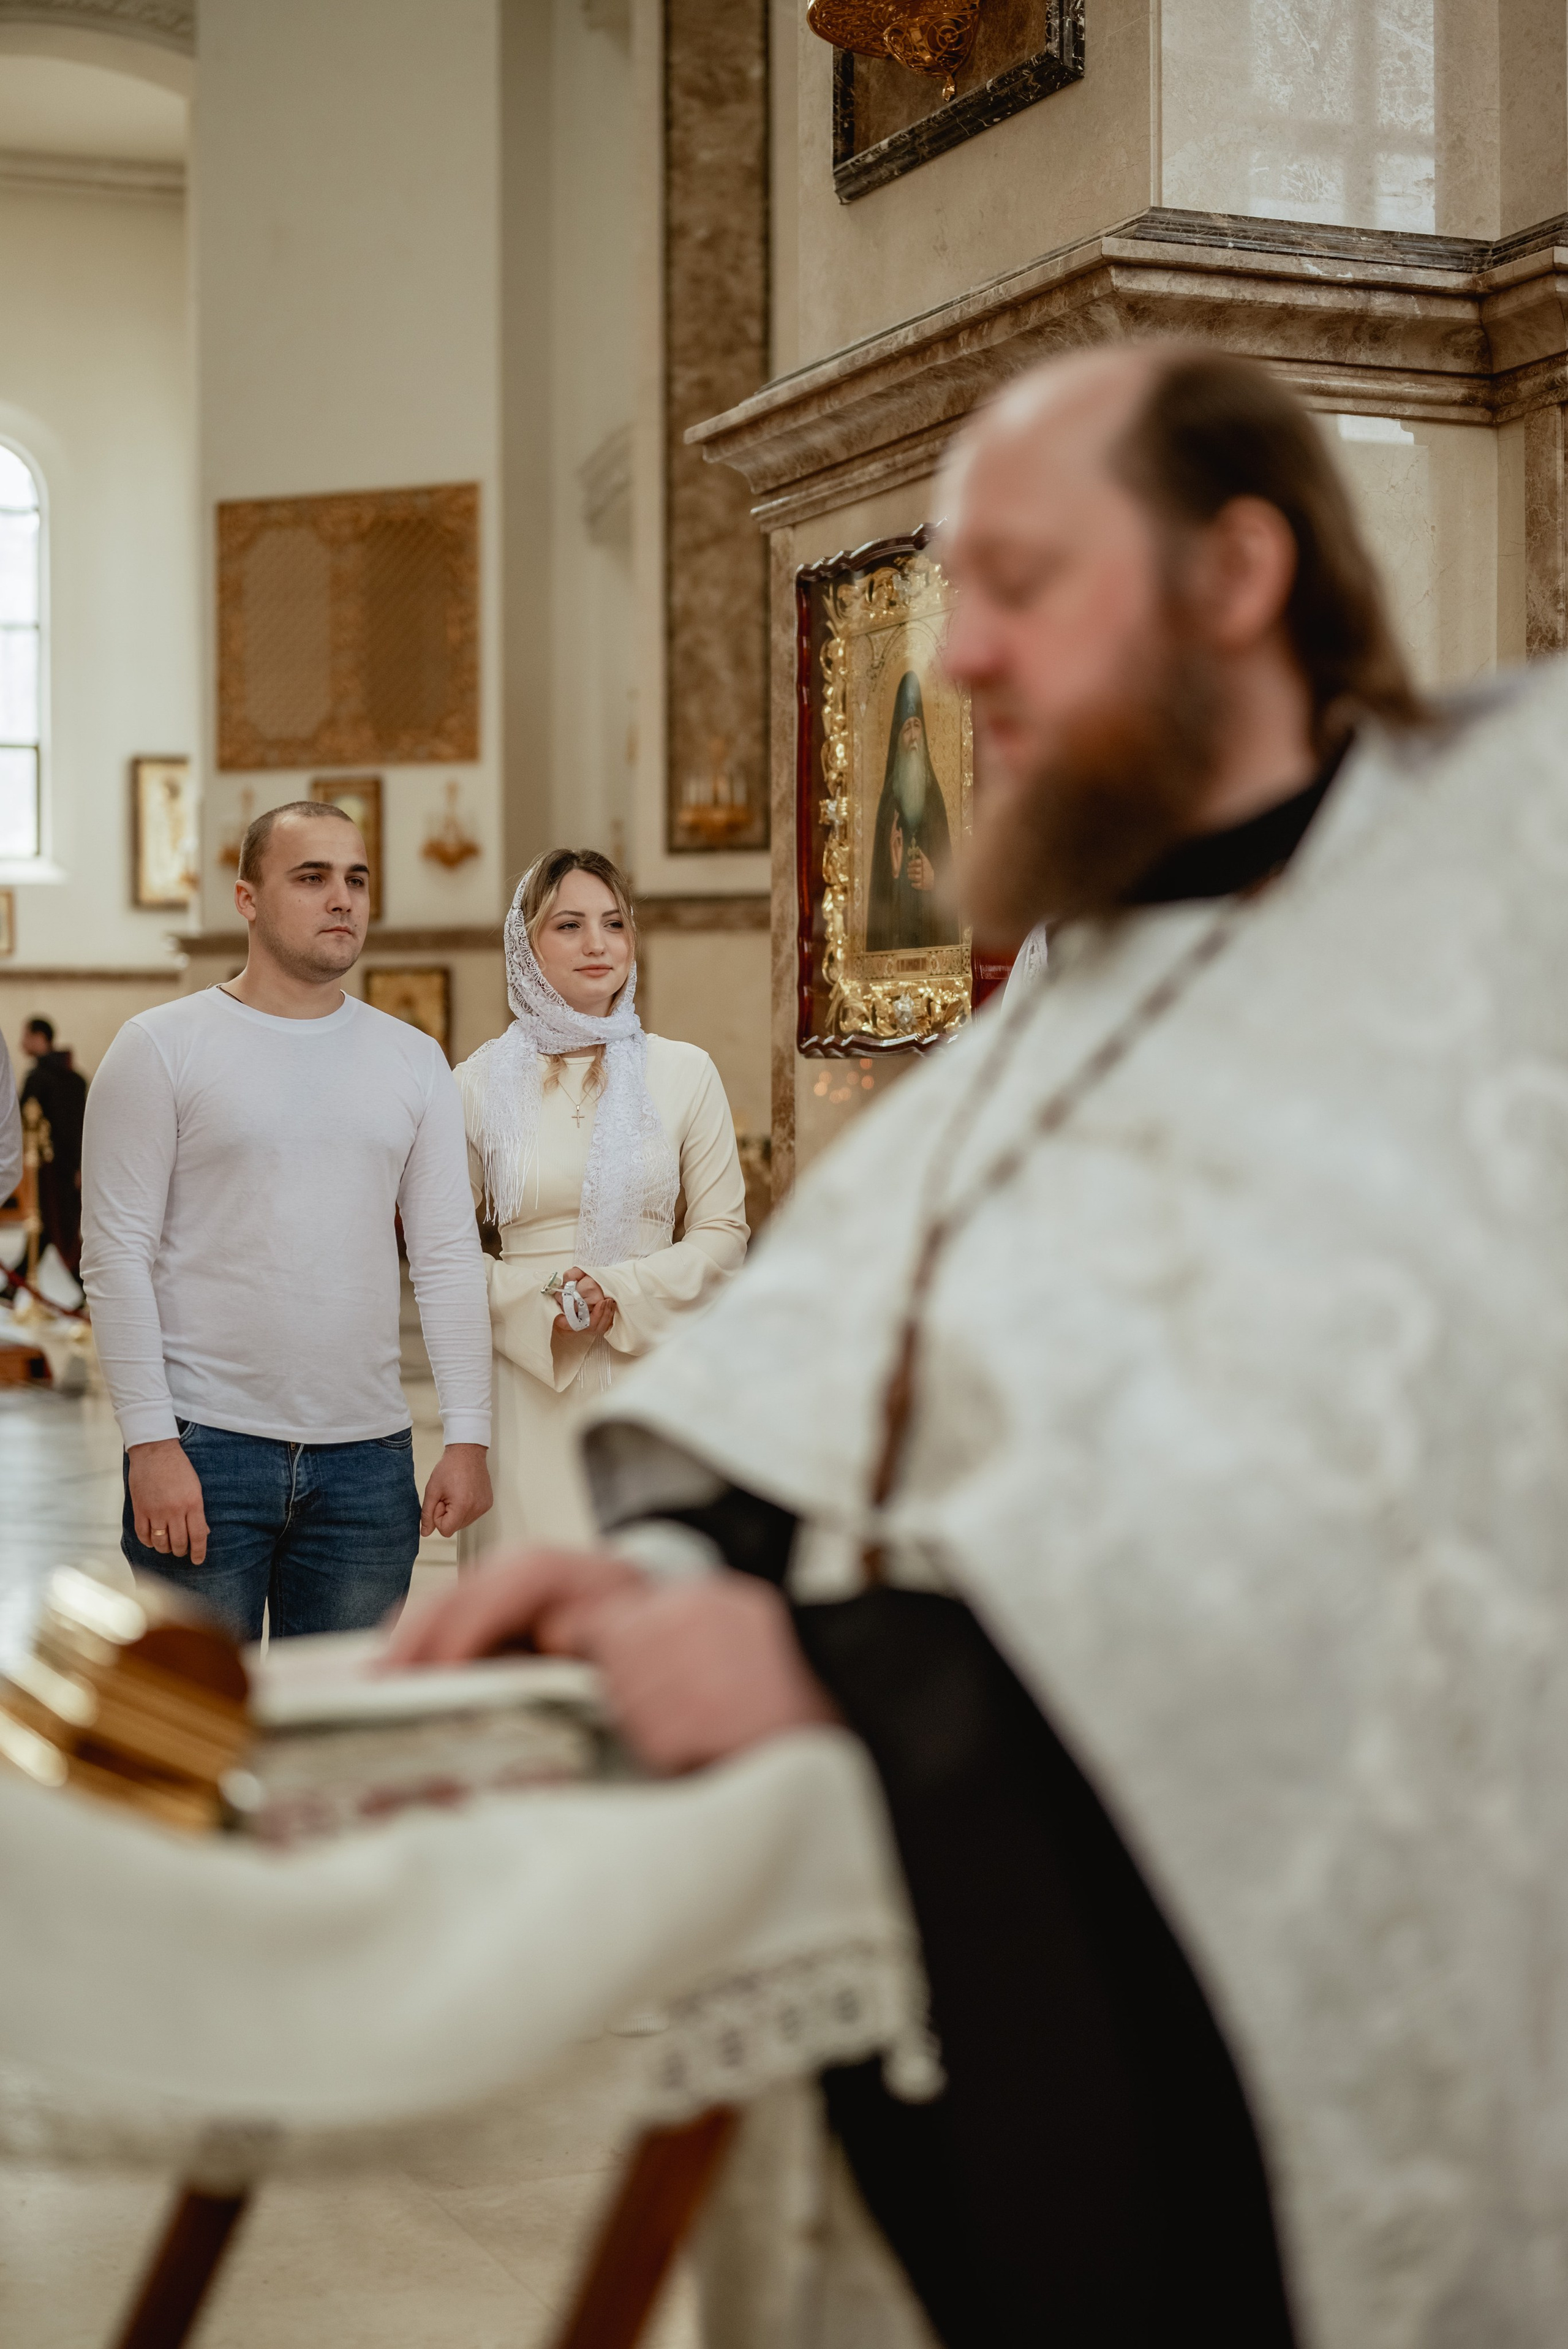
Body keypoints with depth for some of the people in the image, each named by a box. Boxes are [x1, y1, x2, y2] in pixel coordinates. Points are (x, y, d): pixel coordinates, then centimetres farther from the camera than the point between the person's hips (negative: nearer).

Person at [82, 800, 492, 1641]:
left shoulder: (415, 1061, 10)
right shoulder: (161, 1047, -2)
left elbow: (449, 1261, 9)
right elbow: (117, 1255, -6)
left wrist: (467, 1438, 1)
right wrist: (150, 1440, -13)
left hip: (368, 1457, 4)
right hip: (203, 1447, -3)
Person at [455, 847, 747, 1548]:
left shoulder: (684, 1073, 7)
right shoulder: (480, 1083, 5)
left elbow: (723, 1233, 7)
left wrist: (623, 1292, -9)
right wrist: (539, 1309, -10)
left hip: (653, 1378, 1)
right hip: (529, 1390, 0)